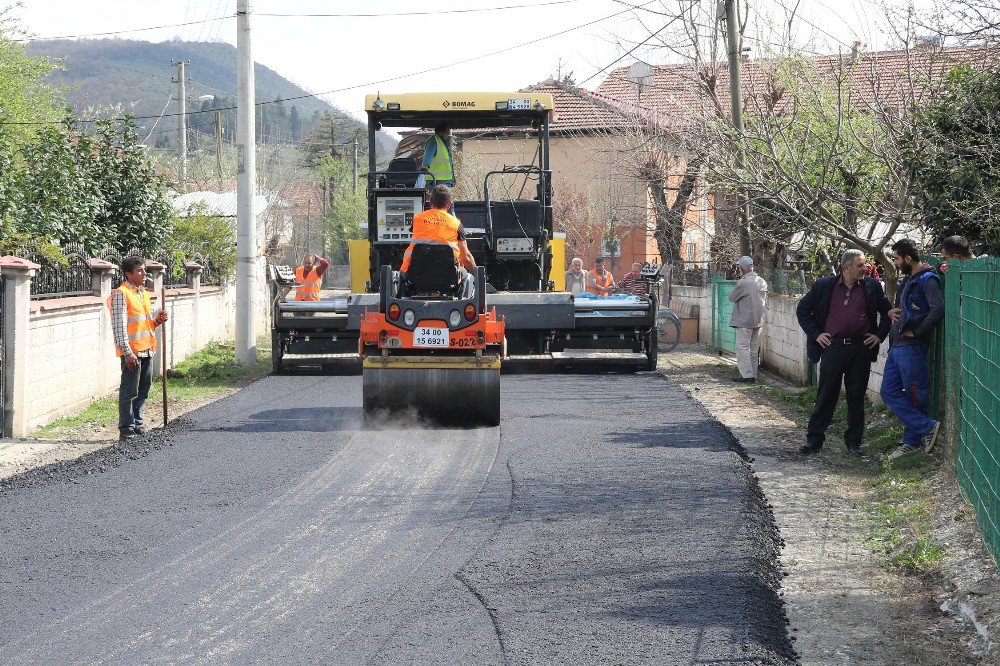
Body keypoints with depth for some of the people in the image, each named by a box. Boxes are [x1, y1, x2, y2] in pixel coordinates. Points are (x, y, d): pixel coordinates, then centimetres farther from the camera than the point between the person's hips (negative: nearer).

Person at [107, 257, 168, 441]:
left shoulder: (144, 294, 16)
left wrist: (157, 321, 4)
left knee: (143, 390, 14)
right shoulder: (121, 294, -11)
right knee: (129, 391, -4)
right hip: (131, 351, -8)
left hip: (146, 350, 8)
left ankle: (136, 422, 25)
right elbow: (119, 326, -16)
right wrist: (128, 352, -20)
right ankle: (126, 429, 0)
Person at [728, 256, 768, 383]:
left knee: (742, 347, -3)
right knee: (754, 349, 13)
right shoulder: (762, 282, 6)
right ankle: (753, 375, 17)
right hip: (758, 320, 8)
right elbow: (765, 300, 16)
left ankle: (747, 375, -8)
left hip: (745, 320, -8)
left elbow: (732, 297, -8)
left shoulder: (743, 282, -18)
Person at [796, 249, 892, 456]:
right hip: (832, 347, -1)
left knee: (856, 396, 6)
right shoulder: (824, 286, 2)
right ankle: (814, 439, 8)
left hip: (860, 350, 1)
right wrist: (815, 334, 2)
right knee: (826, 394, 1)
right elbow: (802, 309, 10)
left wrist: (879, 335, 5)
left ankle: (853, 441, 15)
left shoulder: (872, 287, 5)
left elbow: (887, 312, 16)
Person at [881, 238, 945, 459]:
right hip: (897, 346, 10)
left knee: (915, 395, -1)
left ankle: (913, 441, 8)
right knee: (889, 392, 6)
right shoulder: (907, 280, 18)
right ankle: (927, 427, 7)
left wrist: (915, 332, -18)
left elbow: (938, 310, -24)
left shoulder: (927, 280, -12)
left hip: (912, 347, -10)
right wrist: (891, 312, 10)